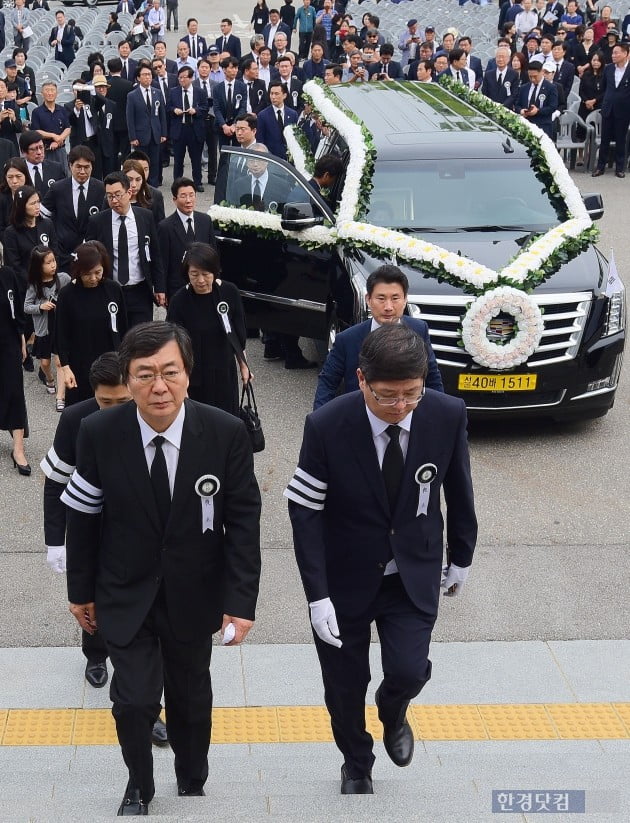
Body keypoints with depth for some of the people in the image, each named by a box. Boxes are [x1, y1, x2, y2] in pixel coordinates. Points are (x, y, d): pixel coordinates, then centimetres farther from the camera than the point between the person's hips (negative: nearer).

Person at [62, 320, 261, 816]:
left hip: (193, 596, 1)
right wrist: (81, 590, 3)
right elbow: (83, 518, -4)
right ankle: (139, 788, 25)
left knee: (190, 697, 18)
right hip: (125, 595, -1)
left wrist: (242, 600, -14)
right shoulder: (99, 434, -17)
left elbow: (243, 521, -11)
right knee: (134, 701, -5)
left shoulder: (226, 433, -18)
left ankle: (192, 785, 44)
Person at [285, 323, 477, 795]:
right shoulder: (327, 427, -23)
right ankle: (357, 768, 41)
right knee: (345, 685, 11)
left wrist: (462, 557, 12)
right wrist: (317, 595, -18)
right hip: (346, 577, -1)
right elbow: (305, 513, -15)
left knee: (409, 671, -13)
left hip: (415, 574, 1)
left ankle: (393, 714, 26)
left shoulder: (448, 416, -17)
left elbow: (458, 490, 0)